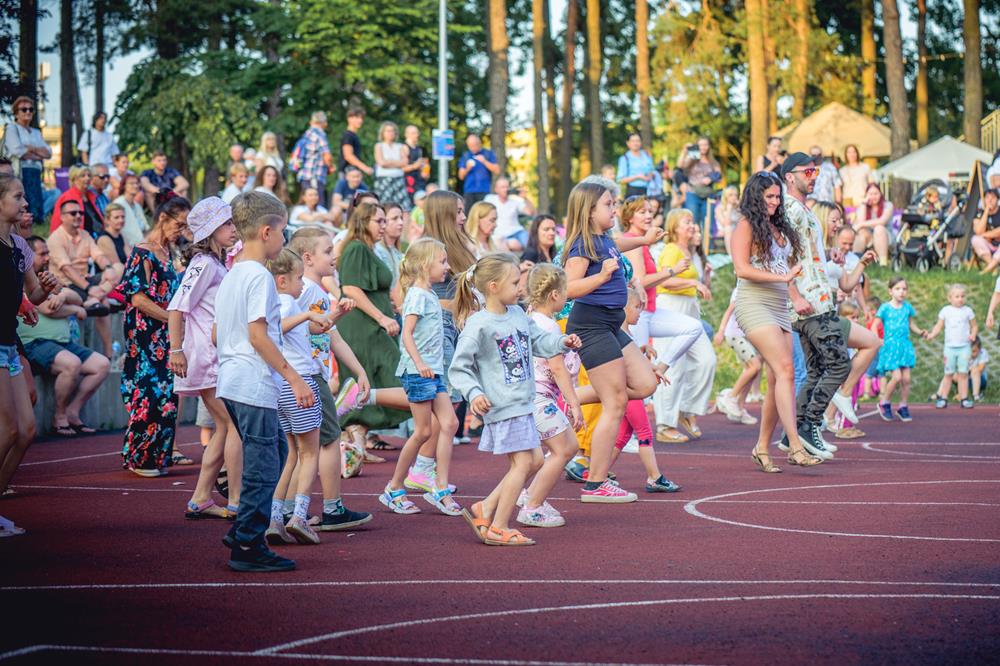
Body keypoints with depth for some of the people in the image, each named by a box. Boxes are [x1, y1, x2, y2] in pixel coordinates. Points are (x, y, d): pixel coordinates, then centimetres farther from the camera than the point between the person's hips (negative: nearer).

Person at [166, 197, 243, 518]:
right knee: (237, 425, -9)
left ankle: (200, 500, 13)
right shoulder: (203, 264, -12)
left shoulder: (218, 264, 17)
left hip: (218, 358, 10)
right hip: (206, 359, -10)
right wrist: (176, 350, -24)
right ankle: (236, 502, -4)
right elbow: (176, 308, -20)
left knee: (225, 428, 10)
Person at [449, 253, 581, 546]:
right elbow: (459, 368, -13)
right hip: (502, 406, -9)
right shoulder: (478, 325, -15)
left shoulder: (517, 314, 9)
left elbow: (538, 341, 21)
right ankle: (498, 529, 1)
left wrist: (563, 342, 4)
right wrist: (474, 394, -26)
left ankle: (485, 510, 18)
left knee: (534, 461, 12)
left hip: (522, 404, 9)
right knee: (522, 462, -8)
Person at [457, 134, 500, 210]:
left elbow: (497, 171, -1)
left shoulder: (489, 154, 6)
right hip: (469, 191, 3)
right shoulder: (465, 156, 13)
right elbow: (461, 176, 13)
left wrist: (484, 161, -10)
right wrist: (467, 168, -6)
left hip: (484, 191, -2)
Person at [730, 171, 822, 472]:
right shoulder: (746, 225, -3)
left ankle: (762, 447, 12)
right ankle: (795, 447, -25)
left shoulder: (778, 227, 19)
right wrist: (781, 277, -18)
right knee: (785, 370, -20)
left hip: (779, 308, 8)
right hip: (754, 305, -8)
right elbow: (742, 269, -13)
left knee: (776, 380, 4)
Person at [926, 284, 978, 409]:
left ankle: (964, 398, 5)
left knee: (963, 374, 0)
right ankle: (943, 398, 11)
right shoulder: (945, 311, 1)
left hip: (964, 347, 0)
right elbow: (939, 326, 5)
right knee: (948, 374, 5)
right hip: (950, 346, 0)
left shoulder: (967, 311, 2)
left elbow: (974, 326, 8)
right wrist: (932, 335, -12)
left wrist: (973, 335, -11)